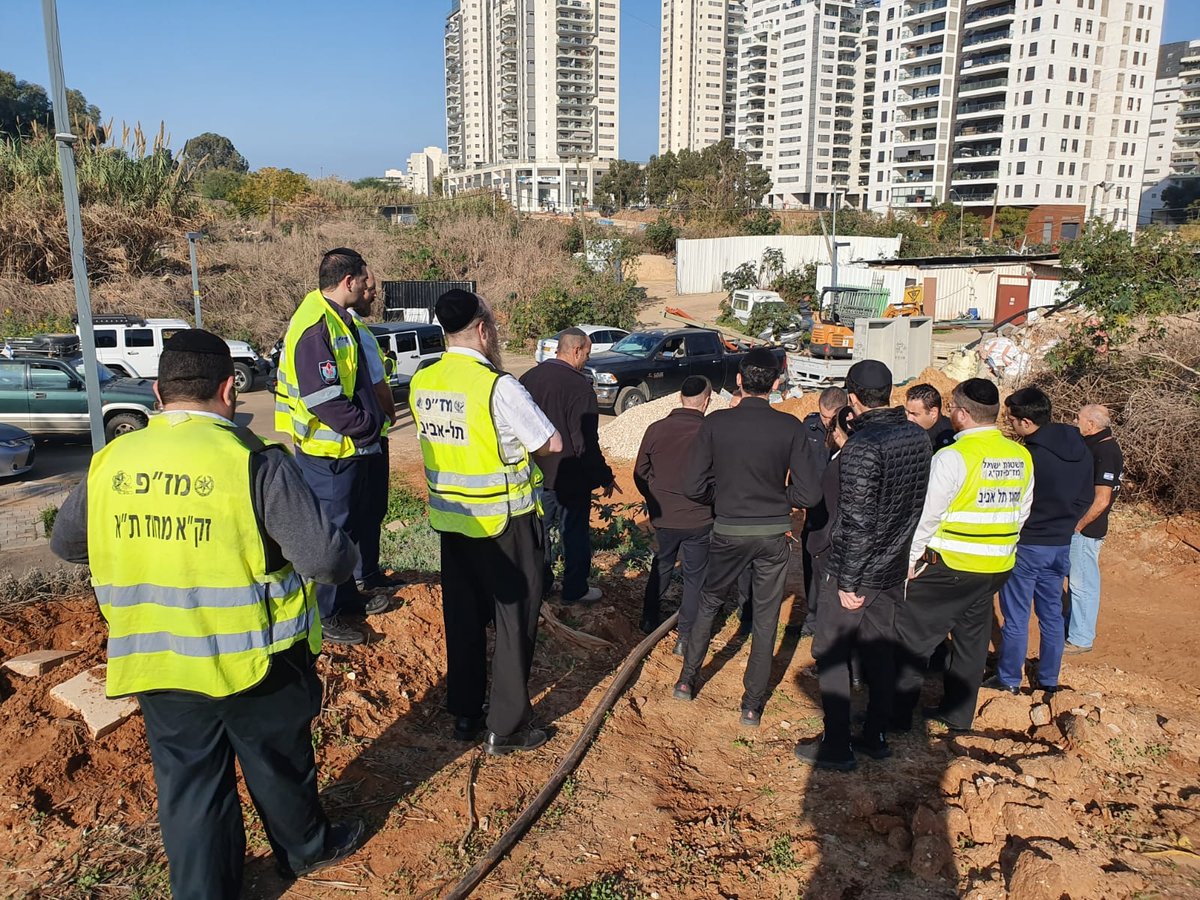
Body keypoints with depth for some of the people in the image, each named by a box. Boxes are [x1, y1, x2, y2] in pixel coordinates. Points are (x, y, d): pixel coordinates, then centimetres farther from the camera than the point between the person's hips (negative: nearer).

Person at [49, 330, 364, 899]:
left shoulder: (110, 462, -5)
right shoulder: (253, 462, -21)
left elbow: (65, 542, 13)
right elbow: (325, 559, -24)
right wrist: (347, 557, -2)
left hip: (158, 663, 3)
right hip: (252, 658, -3)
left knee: (188, 783, 19)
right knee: (277, 764, 21)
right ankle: (305, 848, 45)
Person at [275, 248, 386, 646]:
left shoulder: (338, 319, 12)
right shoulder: (315, 326, -22)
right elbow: (324, 398, -27)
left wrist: (372, 420, 11)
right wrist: (367, 428, -17)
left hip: (348, 448, 10)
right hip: (328, 452, -10)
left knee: (352, 523, 21)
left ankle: (346, 596, 37)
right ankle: (322, 615, 15)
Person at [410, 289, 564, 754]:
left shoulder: (422, 383, 0)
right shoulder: (498, 386, -21)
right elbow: (552, 444, -14)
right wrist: (521, 442, 4)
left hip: (450, 516, 6)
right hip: (504, 521, -6)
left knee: (462, 615, 18)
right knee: (514, 619, 7)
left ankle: (464, 712, 31)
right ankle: (507, 727, 17)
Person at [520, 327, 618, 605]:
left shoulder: (528, 378, 0)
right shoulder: (579, 387, -22)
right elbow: (586, 442, -20)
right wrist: (605, 477, -8)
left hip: (534, 475, 6)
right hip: (569, 478, -6)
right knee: (575, 534, 10)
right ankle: (575, 590, 21)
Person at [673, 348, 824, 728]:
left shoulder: (715, 423, -10)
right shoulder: (791, 427, -10)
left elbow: (694, 487, -9)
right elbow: (808, 494, -10)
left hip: (728, 531, 0)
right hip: (773, 532, 0)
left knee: (708, 603, 22)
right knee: (765, 618, 12)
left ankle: (687, 679, 29)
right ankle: (752, 704, 19)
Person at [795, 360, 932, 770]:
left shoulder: (862, 446, -23)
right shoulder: (917, 436, 2)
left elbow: (858, 520, -24)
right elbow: (920, 502, 11)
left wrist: (848, 581, -18)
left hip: (854, 571, -8)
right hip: (895, 567, 8)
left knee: (830, 654, 6)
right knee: (880, 651, 18)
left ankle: (836, 747, 13)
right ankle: (876, 737, 30)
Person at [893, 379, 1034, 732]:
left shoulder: (953, 457, -17)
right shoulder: (1021, 457, 4)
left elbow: (927, 514, -15)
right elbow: (1021, 512, 12)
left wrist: (910, 558, -5)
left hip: (950, 566, -7)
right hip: (998, 567, 7)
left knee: (911, 635, 2)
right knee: (972, 638, 18)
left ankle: (897, 714, 8)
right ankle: (958, 713, 30)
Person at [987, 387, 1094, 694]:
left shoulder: (1027, 456, -24)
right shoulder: (1081, 451, 1)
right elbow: (1086, 498, 11)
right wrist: (1064, 525, 18)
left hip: (1027, 546, -7)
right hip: (1061, 546, 7)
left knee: (1016, 617, 6)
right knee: (1052, 614, 18)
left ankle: (1009, 679, 18)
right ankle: (1049, 679, 29)